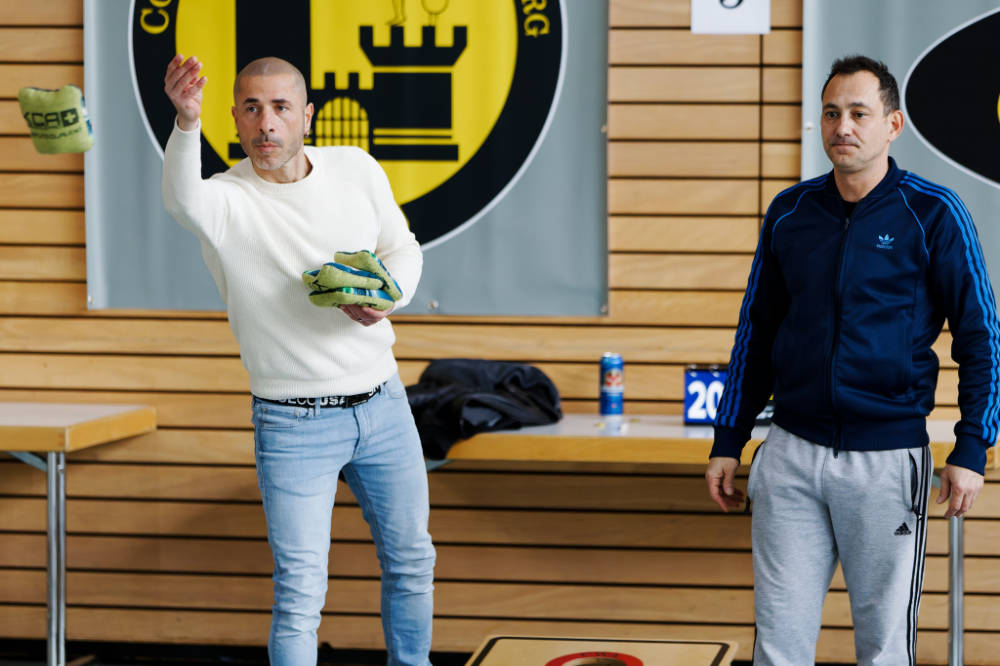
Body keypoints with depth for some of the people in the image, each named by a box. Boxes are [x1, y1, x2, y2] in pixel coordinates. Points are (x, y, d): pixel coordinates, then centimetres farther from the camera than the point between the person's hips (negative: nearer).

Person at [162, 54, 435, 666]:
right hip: (294, 424, -4)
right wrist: (186, 122, -60)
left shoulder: (357, 170, -1)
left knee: (411, 562, 19)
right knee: (300, 592, -7)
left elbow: (403, 248, 12)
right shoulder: (226, 202, -15)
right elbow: (181, 198, -39)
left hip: (384, 404, 4)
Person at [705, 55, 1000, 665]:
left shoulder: (933, 214, -4)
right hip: (791, 454, 3)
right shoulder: (788, 213, 8)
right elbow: (756, 333, 16)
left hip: (888, 459, -3)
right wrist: (728, 442, 13)